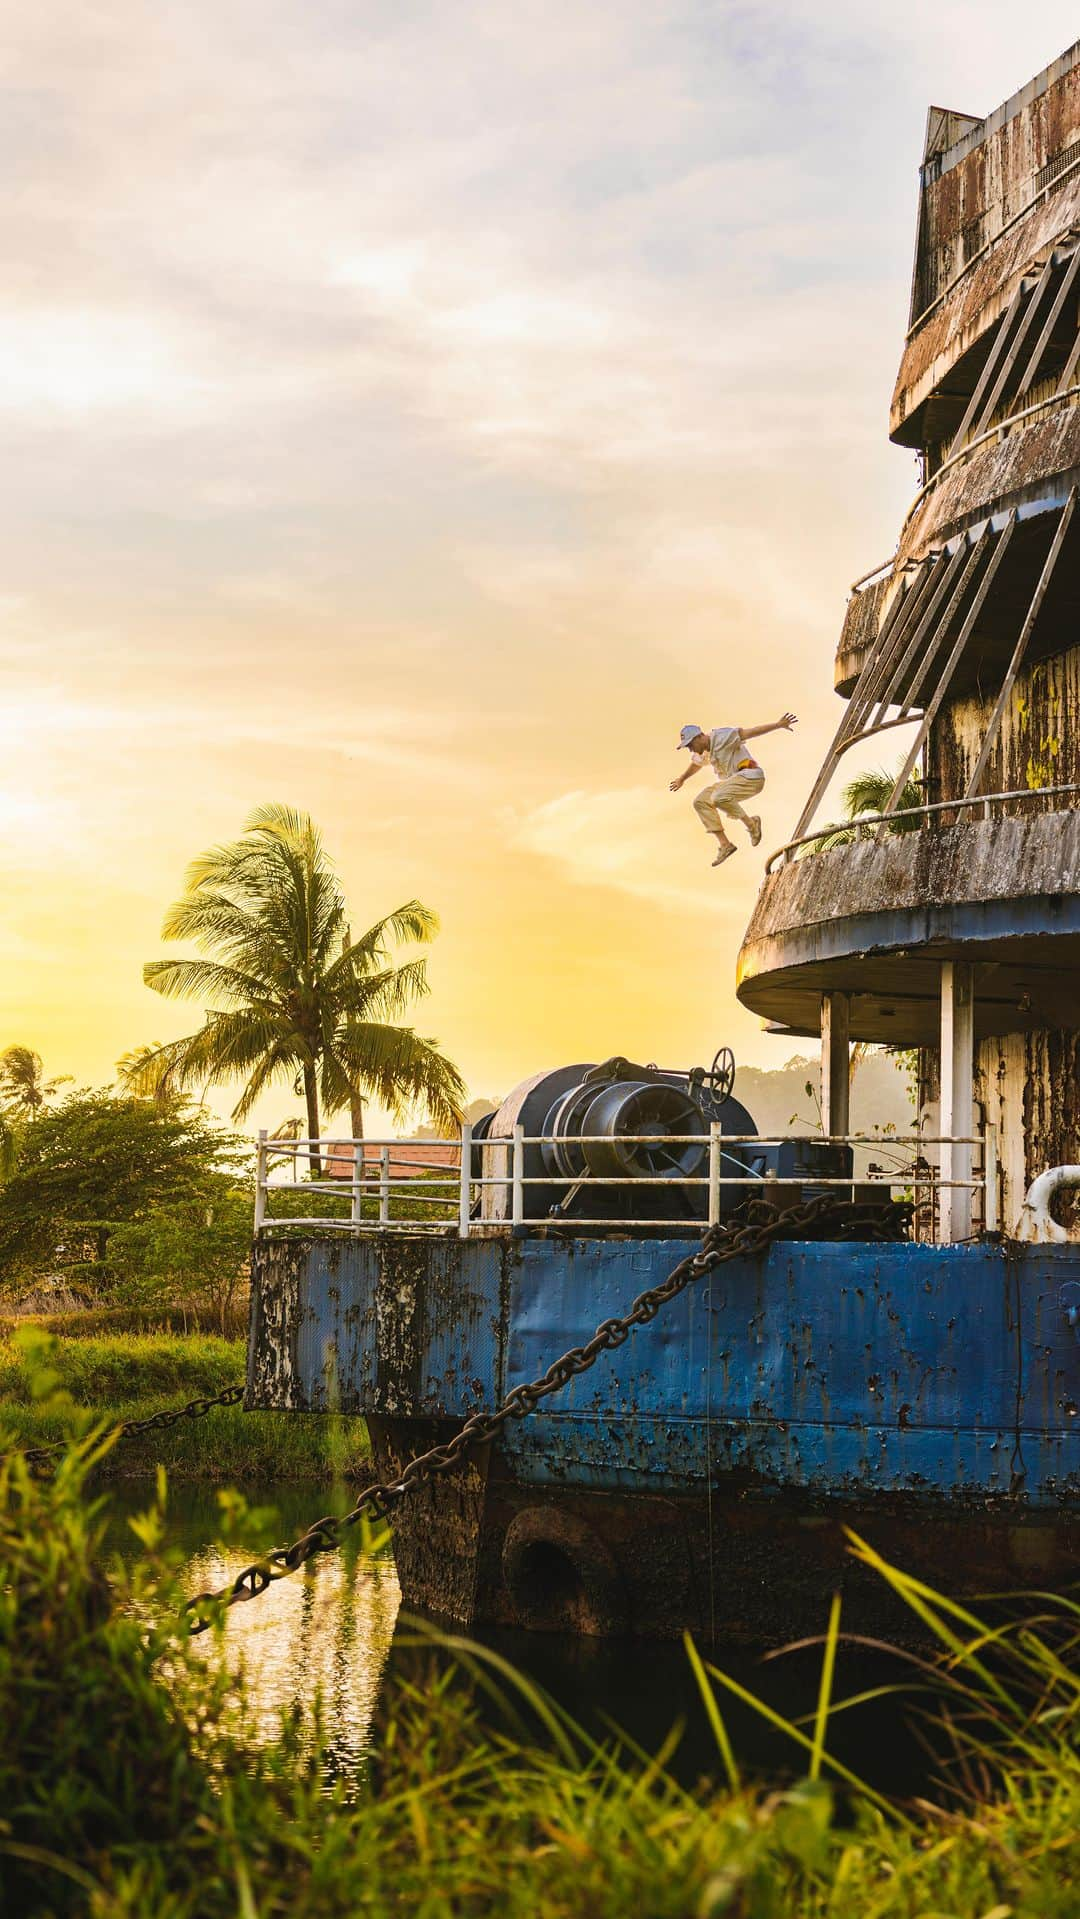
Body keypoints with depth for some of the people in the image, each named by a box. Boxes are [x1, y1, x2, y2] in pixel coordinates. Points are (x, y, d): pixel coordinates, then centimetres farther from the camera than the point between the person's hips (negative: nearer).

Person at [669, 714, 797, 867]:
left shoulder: (720, 736, -14)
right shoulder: (702, 751, 14)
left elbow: (750, 732, -20)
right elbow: (696, 764, 37)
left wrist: (778, 725, -28)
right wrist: (682, 779, 54)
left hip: (750, 776, -10)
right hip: (733, 781, 10)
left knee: (718, 798, -32)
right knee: (701, 802, -1)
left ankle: (750, 823, -11)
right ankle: (725, 844, -4)